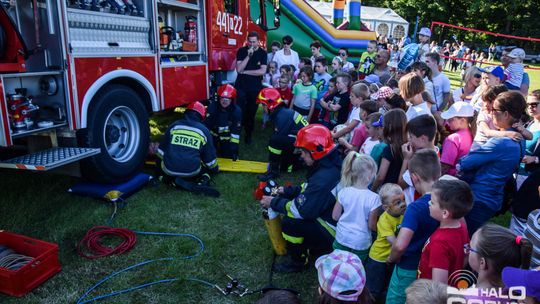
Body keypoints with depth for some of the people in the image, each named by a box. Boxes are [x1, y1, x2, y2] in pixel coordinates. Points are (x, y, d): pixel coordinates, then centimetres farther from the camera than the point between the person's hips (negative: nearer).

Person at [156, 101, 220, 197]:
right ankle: (204, 180, -3)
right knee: (206, 167, 31)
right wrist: (215, 168, 30)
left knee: (159, 161, 33)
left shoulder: (174, 126, 7)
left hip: (169, 169, 0)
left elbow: (161, 150, 14)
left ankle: (174, 181, 7)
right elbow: (210, 156, 11)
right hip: (192, 172, 0)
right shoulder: (204, 131, 5)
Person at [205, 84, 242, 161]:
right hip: (213, 136, 1)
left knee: (228, 157, -3)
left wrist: (234, 149, -22)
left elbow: (236, 132, -20)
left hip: (227, 139, 0)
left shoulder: (237, 111, -21)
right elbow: (206, 126, -18)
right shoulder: (213, 107, -20)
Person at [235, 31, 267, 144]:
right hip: (241, 86, -1)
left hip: (255, 88, 1)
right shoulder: (242, 51, -2)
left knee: (251, 112, 9)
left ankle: (248, 134, 24)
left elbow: (263, 71, -11)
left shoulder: (262, 53, -1)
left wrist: (245, 72, -11)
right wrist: (248, 56, -21)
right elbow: (239, 69, -12)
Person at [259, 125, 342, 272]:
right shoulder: (327, 165, -2)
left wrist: (274, 203, -15)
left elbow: (303, 209, -27)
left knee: (290, 221, -22)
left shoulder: (324, 178, -32)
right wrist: (287, 191, 3)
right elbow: (309, 189, 13)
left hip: (334, 233, -9)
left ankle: (297, 261, 6)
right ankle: (316, 247, 19)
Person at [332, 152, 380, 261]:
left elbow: (335, 216, -2)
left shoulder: (344, 192, -12)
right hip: (360, 244, -2)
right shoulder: (373, 198, -20)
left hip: (341, 239, 2)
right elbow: (372, 226, -12)